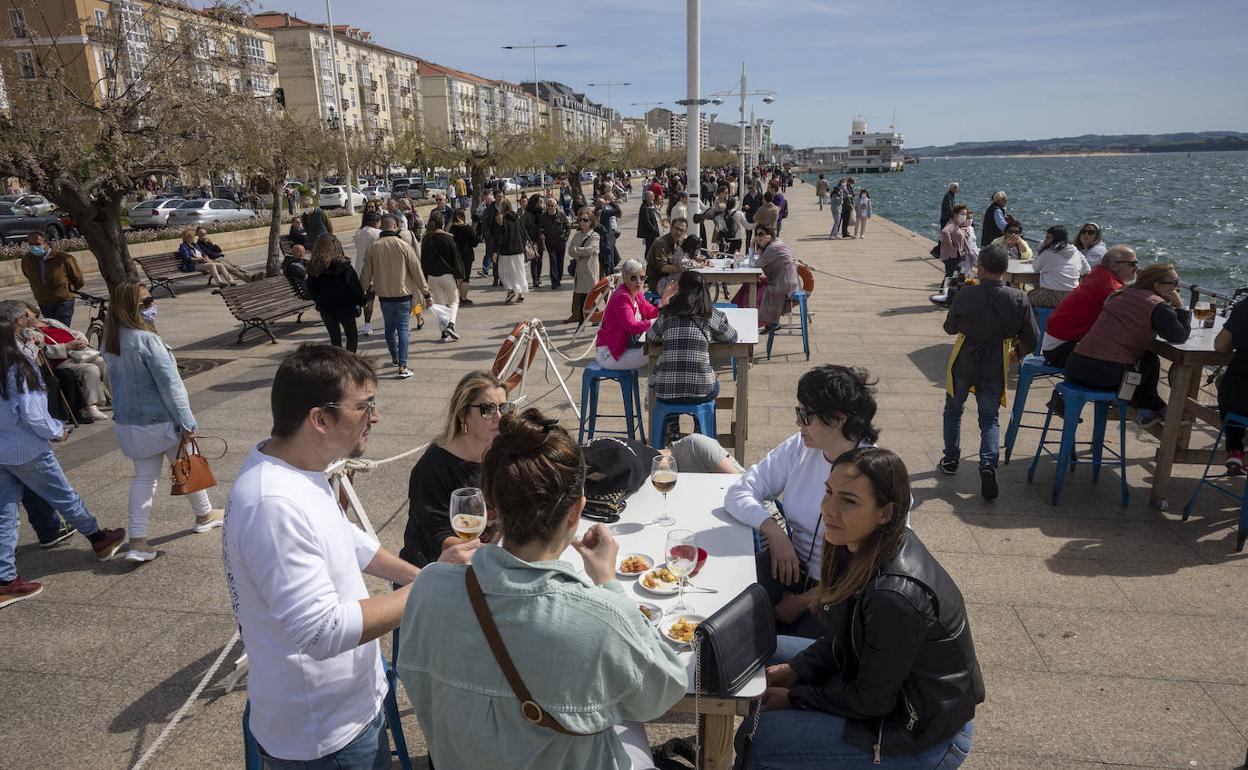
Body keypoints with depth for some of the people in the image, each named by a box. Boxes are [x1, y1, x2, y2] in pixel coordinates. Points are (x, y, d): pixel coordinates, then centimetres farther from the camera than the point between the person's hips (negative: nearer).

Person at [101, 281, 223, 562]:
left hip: (127, 421, 7)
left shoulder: (111, 341, 2)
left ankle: (137, 542, 10)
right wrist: (186, 420, -17)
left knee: (144, 476, 13)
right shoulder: (146, 340, -23)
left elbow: (119, 379, 11)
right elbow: (169, 383, -22)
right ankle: (204, 515, 35)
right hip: (159, 420, -7)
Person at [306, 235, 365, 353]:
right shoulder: (343, 266, -16)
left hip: (325, 307, 4)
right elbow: (355, 286, -13)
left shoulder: (314, 266, -3)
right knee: (352, 336, 10)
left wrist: (319, 301, 18)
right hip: (345, 307, -4)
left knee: (335, 337, 16)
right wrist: (360, 301, 0)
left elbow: (311, 289, 5)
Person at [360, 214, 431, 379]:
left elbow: (366, 274, 4)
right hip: (403, 295, -3)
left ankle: (394, 357, 38)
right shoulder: (404, 246, -11)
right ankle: (402, 366, -6)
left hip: (384, 296, 3)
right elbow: (417, 271, -9)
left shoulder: (373, 248, -4)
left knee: (389, 327, 20)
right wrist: (426, 293, -1)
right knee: (402, 329, 0)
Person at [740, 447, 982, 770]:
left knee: (755, 739, -14)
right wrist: (793, 670, -5)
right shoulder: (868, 544, -9)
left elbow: (871, 701, -22)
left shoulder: (896, 596, -35)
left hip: (921, 739, -8)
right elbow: (843, 636, 6)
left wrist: (792, 697, -11)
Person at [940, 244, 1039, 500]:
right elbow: (1031, 338, -3)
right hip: (995, 366, 1)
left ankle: (951, 460, 29)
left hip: (964, 362, -1)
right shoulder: (1018, 299, -11)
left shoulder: (966, 294, -18)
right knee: (990, 418, 14)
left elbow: (950, 327, -5)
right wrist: (1019, 353, 17)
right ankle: (988, 464, -7)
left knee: (953, 410, 21)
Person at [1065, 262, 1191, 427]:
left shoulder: (1121, 293, 18)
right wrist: (1180, 307, 6)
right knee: (1151, 361, 23)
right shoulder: (1156, 305, -3)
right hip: (1110, 376, -7)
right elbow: (1180, 336, -7)